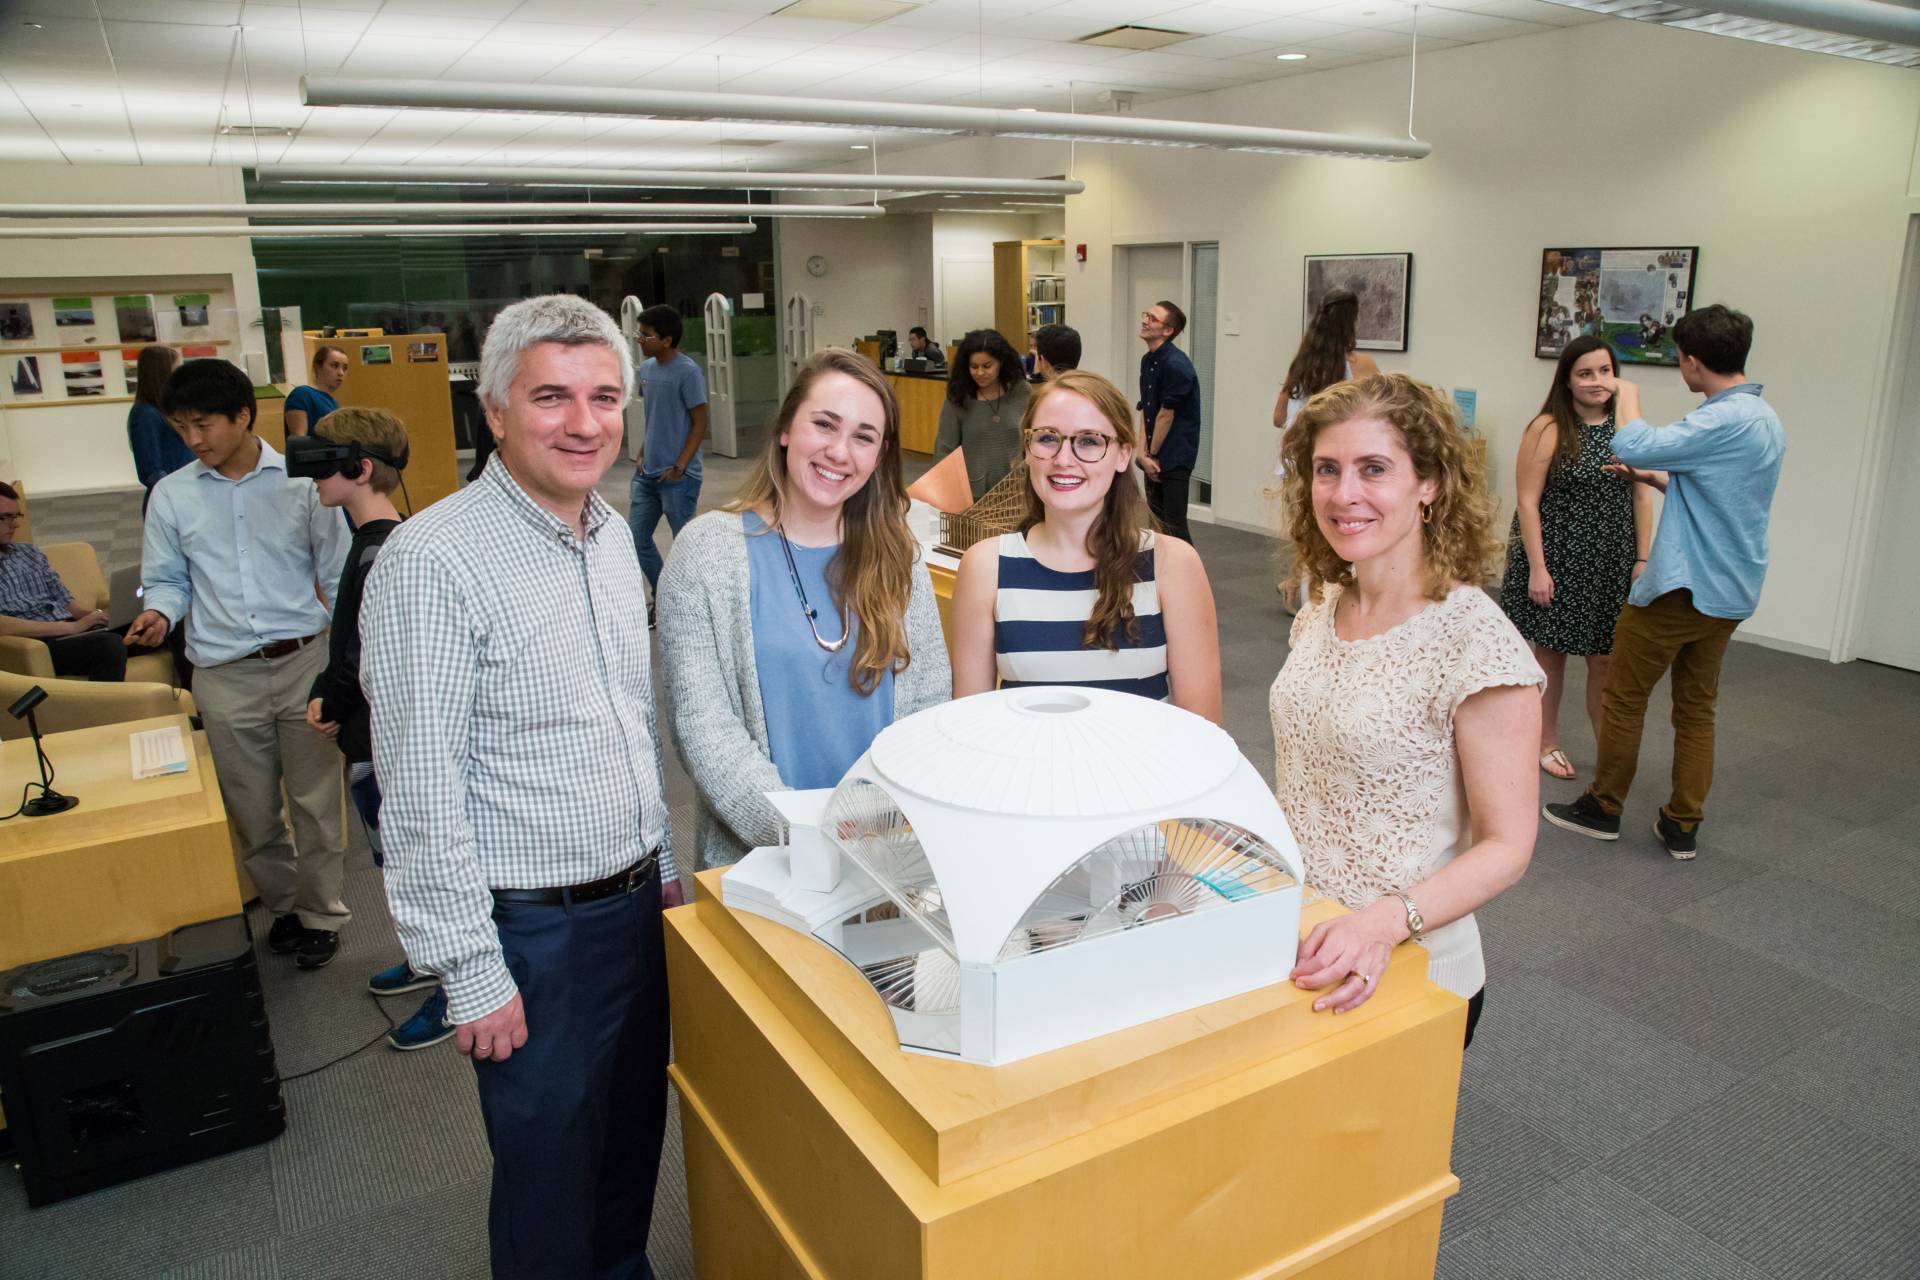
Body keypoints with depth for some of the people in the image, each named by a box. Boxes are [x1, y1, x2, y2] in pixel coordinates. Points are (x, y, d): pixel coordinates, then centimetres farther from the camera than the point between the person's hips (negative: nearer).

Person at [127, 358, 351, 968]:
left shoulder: (301, 480, 0)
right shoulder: (171, 495, 4)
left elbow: (337, 574, 4)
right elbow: (168, 578, 12)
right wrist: (159, 612, -11)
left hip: (304, 661, -2)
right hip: (225, 675, 2)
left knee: (315, 801, 5)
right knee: (251, 809, 11)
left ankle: (322, 913, 22)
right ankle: (283, 904, 32)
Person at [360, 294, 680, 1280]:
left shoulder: (613, 535, 5)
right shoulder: (434, 560, -19)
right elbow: (421, 795, -19)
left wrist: (662, 865, 15)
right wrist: (471, 973, -16)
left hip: (636, 902, 7)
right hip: (534, 929, -7)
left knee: (634, 1142, 23)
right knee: (551, 1174, 12)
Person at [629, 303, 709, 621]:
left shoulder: (688, 372, -15)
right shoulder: (646, 368, 9)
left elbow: (700, 424, -14)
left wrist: (679, 468, -17)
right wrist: (642, 454, 9)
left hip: (677, 476, -8)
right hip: (646, 473, 8)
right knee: (637, 538, 10)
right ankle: (661, 598, 29)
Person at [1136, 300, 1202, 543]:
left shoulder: (1175, 365, -19)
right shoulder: (1147, 360, 9)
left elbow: (1166, 415, -16)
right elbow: (1145, 410, 6)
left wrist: (1152, 454, -7)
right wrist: (1143, 453, -3)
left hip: (1175, 457, -9)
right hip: (1155, 455, 9)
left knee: (1174, 525, -6)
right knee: (1156, 521, 17)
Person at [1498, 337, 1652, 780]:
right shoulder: (1548, 429, -9)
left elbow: (1642, 497, 6)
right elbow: (1527, 501, -11)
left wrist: (1642, 559, 1)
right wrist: (1537, 567, -15)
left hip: (1611, 565, 3)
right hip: (1557, 561, -3)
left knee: (1606, 660, 8)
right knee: (1551, 652, 9)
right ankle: (1548, 742, 25)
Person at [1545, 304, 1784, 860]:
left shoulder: (1725, 420, -21)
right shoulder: (1766, 420, 11)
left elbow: (1633, 445, -27)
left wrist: (1627, 395, -9)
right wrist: (1653, 478, 23)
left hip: (1683, 587, -9)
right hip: (1733, 591, 9)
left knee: (1623, 696, 5)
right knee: (1698, 706, 13)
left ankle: (1604, 808, 16)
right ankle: (1683, 825, 19)